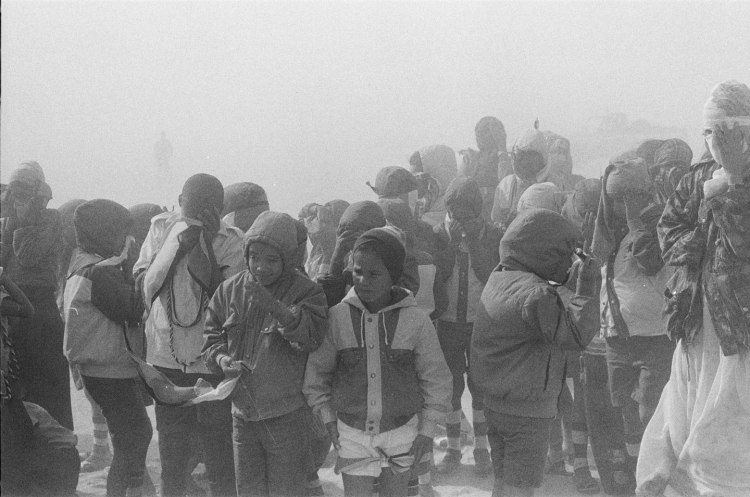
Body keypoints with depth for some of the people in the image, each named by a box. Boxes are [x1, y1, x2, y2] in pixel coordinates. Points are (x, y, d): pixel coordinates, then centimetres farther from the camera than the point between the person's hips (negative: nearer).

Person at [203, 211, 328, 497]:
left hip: (286, 415, -4)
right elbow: (211, 337, 11)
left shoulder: (305, 292, -9)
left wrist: (274, 306, -39)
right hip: (243, 413, 4)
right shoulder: (230, 290, 4)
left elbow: (312, 335, -25)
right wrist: (222, 359, -11)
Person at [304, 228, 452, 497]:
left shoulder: (416, 320, -11)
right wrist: (327, 418, 0)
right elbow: (316, 371, 1)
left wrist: (427, 430, -2)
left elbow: (436, 379, -2)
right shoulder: (337, 317, -10)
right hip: (352, 432, 0)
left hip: (401, 429, 1)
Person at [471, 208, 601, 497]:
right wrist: (587, 286, -23)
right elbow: (578, 334, -28)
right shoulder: (535, 295, -26)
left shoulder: (500, 278, 3)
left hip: (497, 402, 9)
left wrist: (563, 285, -3)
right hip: (527, 412, -8)